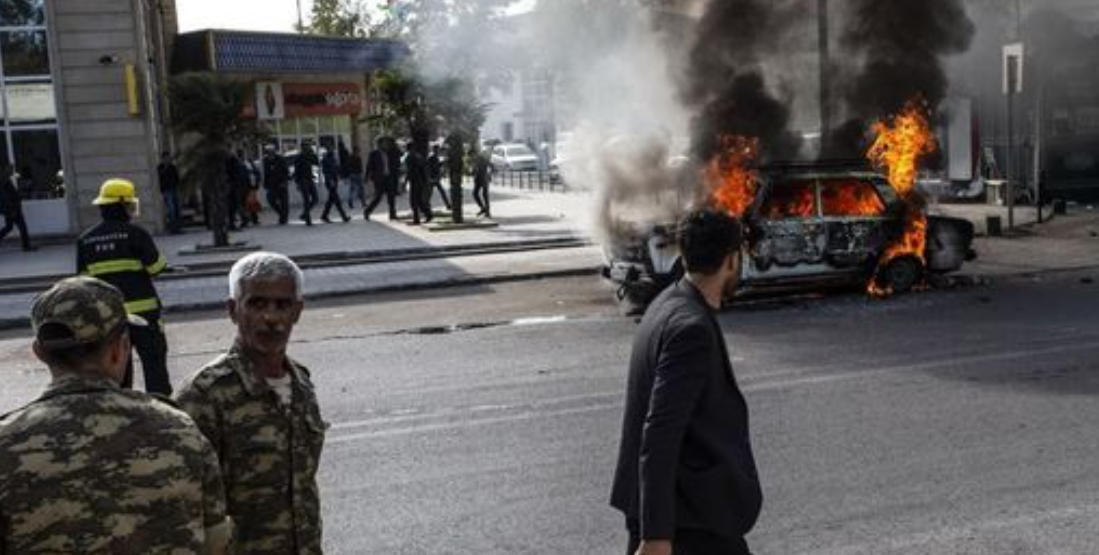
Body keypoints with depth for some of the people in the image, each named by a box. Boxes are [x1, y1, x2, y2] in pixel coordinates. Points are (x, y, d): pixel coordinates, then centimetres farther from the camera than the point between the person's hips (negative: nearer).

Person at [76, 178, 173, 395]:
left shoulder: (85, 240, 5)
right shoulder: (135, 233, -10)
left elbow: (83, 279, 8)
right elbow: (156, 267, -11)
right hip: (141, 310, -5)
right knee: (154, 361, 2)